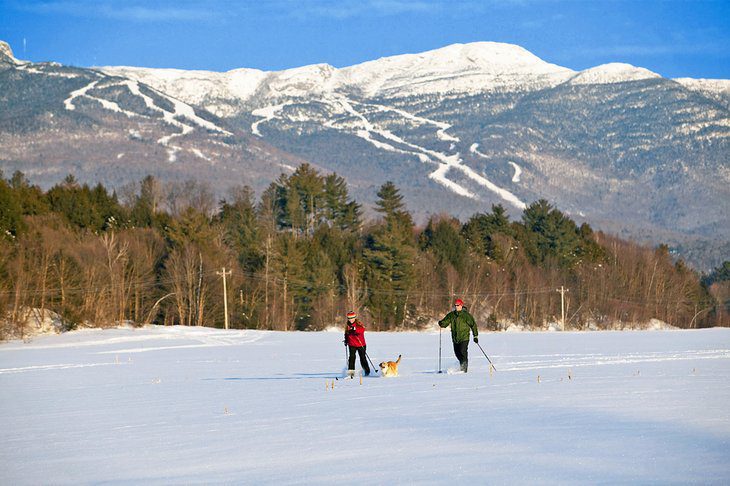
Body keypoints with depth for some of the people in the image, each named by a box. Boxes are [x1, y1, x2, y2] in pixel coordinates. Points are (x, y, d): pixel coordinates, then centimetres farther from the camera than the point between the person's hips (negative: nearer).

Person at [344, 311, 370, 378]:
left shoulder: (359, 324, -7)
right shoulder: (348, 326, 8)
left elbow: (362, 330, -27)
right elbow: (346, 334, 24)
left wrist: (355, 329, -39)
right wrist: (346, 340, 13)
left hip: (361, 344, -3)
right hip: (352, 345, 3)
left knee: (363, 357, 5)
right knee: (352, 357, -14)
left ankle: (366, 370, 25)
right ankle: (351, 371, -13)